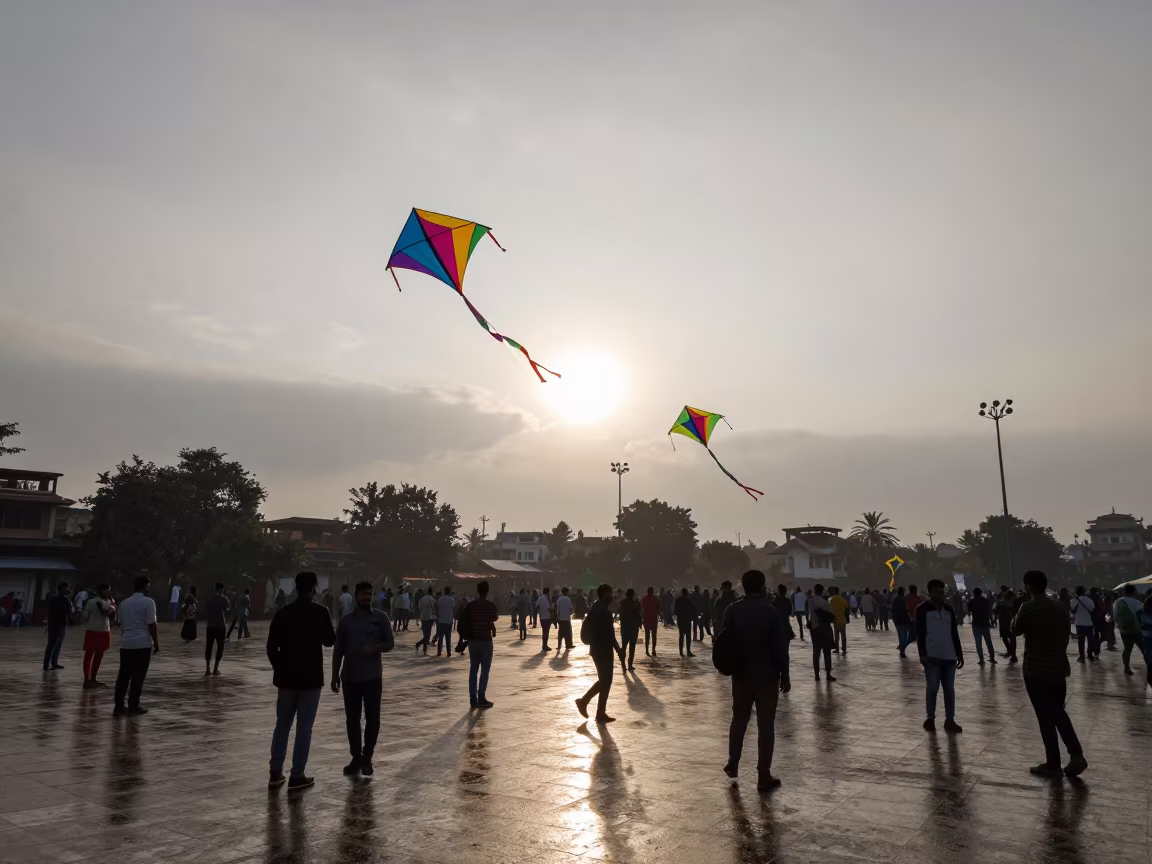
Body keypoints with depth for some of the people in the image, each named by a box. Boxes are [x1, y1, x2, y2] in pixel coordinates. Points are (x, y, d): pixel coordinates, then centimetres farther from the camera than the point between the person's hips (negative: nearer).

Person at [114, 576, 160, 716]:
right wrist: (156, 642, -4)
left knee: (123, 675, 10)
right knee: (138, 676, 0)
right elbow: (151, 624, -11)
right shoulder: (148, 602, -9)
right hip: (142, 644, -6)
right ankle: (133, 706, 3)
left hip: (126, 643, 6)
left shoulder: (124, 603, 12)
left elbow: (121, 624, 19)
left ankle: (118, 705, 10)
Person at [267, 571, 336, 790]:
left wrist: (279, 667, 16)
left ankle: (275, 773, 17)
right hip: (310, 678, -4)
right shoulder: (319, 612, -10)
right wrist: (335, 626, 17)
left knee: (282, 725, 14)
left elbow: (271, 646, 3)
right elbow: (329, 641, 1)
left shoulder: (283, 613, 0)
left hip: (287, 677, 4)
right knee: (304, 727, 3)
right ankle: (297, 776, 5)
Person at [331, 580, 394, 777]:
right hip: (350, 677, 1)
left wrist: (374, 648, -17)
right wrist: (335, 675, 6)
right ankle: (356, 758, 20)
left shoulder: (380, 617, 0)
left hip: (373, 677, -1)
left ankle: (367, 758, 14)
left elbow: (390, 643, 1)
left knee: (372, 718, 1)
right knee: (352, 719, 7)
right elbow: (338, 650, 8)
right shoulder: (346, 620, 4)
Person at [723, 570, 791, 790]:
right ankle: (763, 776, 8)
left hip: (741, 675, 4)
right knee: (766, 725, 4)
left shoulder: (732, 611, -2)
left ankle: (733, 764, 27)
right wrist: (784, 676, -3)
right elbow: (779, 647, -11)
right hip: (766, 676, -4)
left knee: (739, 719, 20)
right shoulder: (770, 611, -14)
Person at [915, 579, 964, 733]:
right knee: (932, 688, -2)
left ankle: (950, 720, 15)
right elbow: (920, 633, -7)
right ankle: (930, 718, 11)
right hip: (932, 656, -4)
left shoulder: (949, 610, 12)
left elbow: (954, 634, 16)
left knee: (949, 689, 6)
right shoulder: (922, 609, -3)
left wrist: (959, 654, 12)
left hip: (949, 656, 4)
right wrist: (922, 654, -14)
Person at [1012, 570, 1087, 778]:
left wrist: (1019, 611, 13)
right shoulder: (1060, 607, 5)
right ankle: (1076, 755, 9)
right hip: (1058, 667, 6)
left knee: (1045, 716, 2)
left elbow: (1016, 630, 0)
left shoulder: (1028, 607, -15)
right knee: (1058, 712, 18)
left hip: (1036, 669, -6)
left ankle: (1053, 763, 7)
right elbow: (1066, 635, 13)